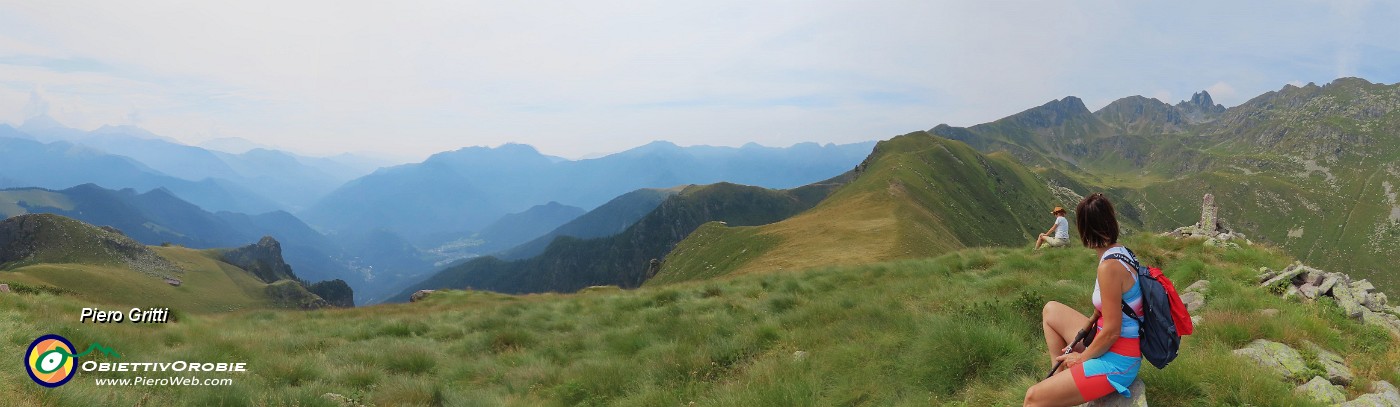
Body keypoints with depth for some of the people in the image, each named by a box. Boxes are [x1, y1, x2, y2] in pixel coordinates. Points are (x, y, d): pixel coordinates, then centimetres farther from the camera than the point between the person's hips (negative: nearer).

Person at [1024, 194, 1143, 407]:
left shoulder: (1109, 266, -26)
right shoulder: (1121, 251, 2)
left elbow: (1111, 332, -23)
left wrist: (1081, 358, -7)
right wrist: (1077, 341, 11)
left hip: (1116, 363, -9)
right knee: (1051, 310, 19)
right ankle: (1061, 376, 18)